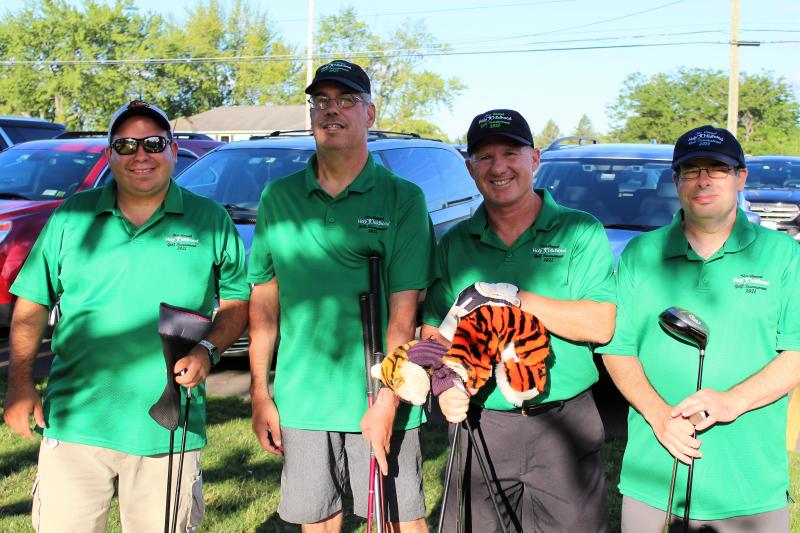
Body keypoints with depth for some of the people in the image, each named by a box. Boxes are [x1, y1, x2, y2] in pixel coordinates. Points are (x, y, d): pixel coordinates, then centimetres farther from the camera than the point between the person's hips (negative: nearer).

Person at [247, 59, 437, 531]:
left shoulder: (403, 199, -3)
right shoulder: (278, 198, 6)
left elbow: (404, 310, -8)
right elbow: (265, 302, 9)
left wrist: (386, 402, -15)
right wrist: (260, 394, 5)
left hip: (379, 402, -3)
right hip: (301, 400, 3)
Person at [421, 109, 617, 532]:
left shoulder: (581, 232, 0)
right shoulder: (454, 245, 9)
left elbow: (601, 324, -11)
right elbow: (433, 334, 9)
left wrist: (513, 298, -17)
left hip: (564, 431, -2)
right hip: (480, 426, 2)